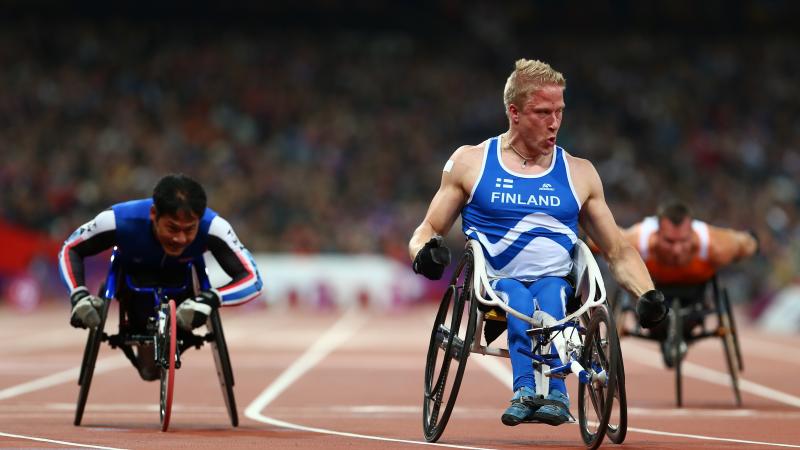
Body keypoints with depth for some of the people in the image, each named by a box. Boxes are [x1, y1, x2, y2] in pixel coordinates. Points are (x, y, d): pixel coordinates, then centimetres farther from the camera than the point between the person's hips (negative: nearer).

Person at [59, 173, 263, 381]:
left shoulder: (212, 227, -39)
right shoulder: (120, 220, -39)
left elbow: (252, 278, -37)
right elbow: (69, 249, -22)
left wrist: (211, 299, -54)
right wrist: (78, 296, -38)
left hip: (180, 279, 1)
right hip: (135, 276, -1)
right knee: (150, 369, -7)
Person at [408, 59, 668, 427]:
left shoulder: (579, 173, 17)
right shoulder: (470, 162, 12)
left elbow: (618, 252, 19)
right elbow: (429, 230, 15)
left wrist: (647, 294, 0)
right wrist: (424, 251, -11)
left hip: (558, 284, 1)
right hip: (496, 284, -1)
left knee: (550, 295, -35)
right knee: (518, 298, -36)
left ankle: (529, 391, -56)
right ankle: (552, 392, -57)